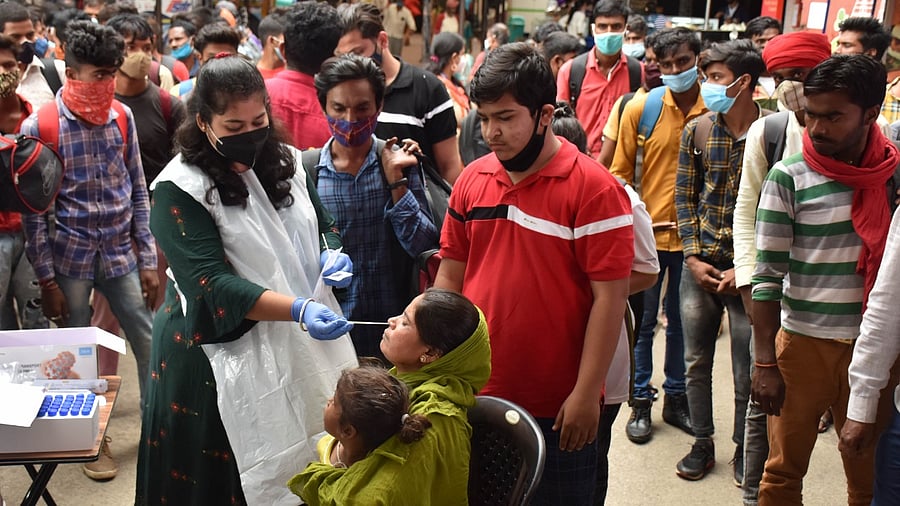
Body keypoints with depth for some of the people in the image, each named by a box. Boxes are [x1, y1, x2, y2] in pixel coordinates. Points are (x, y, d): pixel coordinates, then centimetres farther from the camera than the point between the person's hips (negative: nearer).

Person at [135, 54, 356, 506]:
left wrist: (333, 257, -7)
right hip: (223, 355, -5)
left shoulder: (285, 162, 3)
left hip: (302, 346, 5)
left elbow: (324, 229, 16)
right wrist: (298, 309, -32)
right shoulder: (180, 188, -15)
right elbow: (213, 286, -22)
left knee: (304, 465, 16)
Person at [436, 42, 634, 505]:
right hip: (476, 396, 5)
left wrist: (585, 395, -14)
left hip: (557, 408, -4)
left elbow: (609, 297, -13)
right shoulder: (472, 180, 3)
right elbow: (450, 276, 9)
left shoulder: (594, 189, -13)